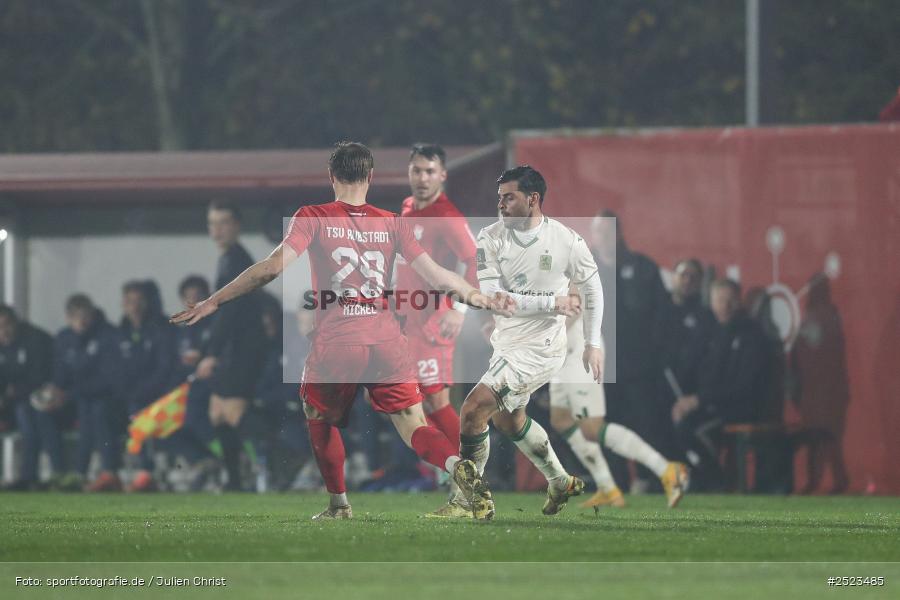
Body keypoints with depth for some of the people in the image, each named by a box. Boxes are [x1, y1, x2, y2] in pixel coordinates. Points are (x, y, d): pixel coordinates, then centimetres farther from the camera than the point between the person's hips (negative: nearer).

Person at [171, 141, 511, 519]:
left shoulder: (312, 218, 0)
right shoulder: (392, 223, 8)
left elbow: (274, 266, -10)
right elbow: (435, 276, 7)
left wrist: (213, 302, -8)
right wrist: (483, 299, 21)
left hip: (334, 346, -2)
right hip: (386, 342, 2)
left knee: (319, 419, 23)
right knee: (414, 429, 2)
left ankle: (339, 505, 25)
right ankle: (457, 465, -27)